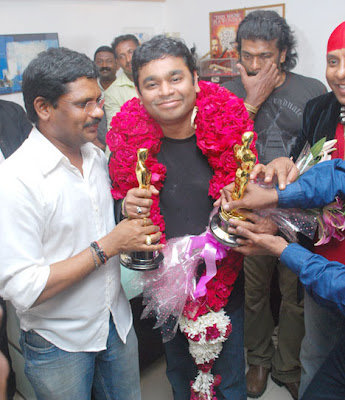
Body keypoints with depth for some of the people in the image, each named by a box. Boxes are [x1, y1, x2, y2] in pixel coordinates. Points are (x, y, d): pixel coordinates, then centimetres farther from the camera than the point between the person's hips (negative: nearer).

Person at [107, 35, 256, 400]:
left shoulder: (228, 125, -14)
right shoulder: (129, 137, -13)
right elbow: (116, 203, 2)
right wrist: (126, 207, -20)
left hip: (223, 280, -1)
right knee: (178, 369, 27)